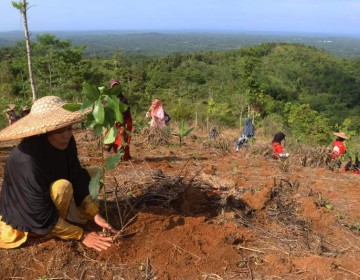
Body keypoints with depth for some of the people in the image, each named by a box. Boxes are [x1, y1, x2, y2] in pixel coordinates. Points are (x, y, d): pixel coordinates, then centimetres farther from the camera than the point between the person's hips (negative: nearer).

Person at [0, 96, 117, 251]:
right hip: (26, 215, -7)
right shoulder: (26, 161, -38)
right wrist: (82, 235, -25)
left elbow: (77, 178, -10)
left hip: (50, 200, 7)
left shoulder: (65, 142, -18)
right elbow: (42, 215, -31)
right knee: (63, 186, -33)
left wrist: (95, 215, -18)